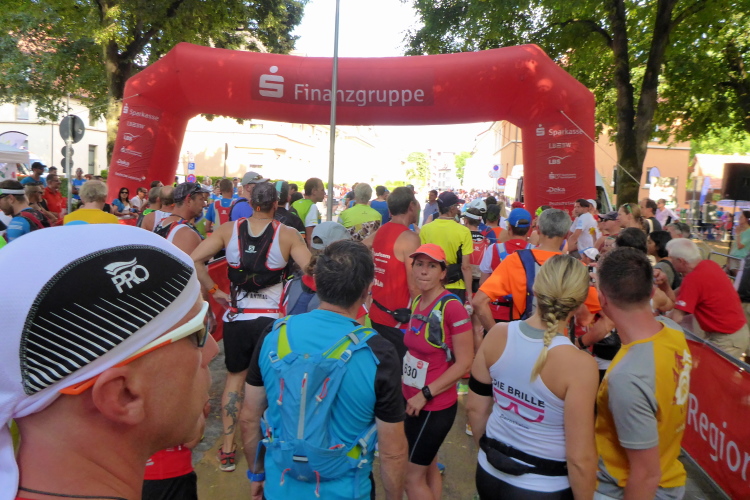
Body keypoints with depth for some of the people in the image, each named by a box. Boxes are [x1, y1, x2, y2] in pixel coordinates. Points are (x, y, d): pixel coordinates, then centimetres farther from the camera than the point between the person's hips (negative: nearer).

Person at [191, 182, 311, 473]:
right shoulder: (287, 235, -7)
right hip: (271, 318, -2)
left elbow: (194, 260, -5)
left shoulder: (228, 230, -1)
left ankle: (227, 450, 26)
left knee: (235, 376, 21)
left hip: (236, 316, 2)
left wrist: (214, 291, 3)